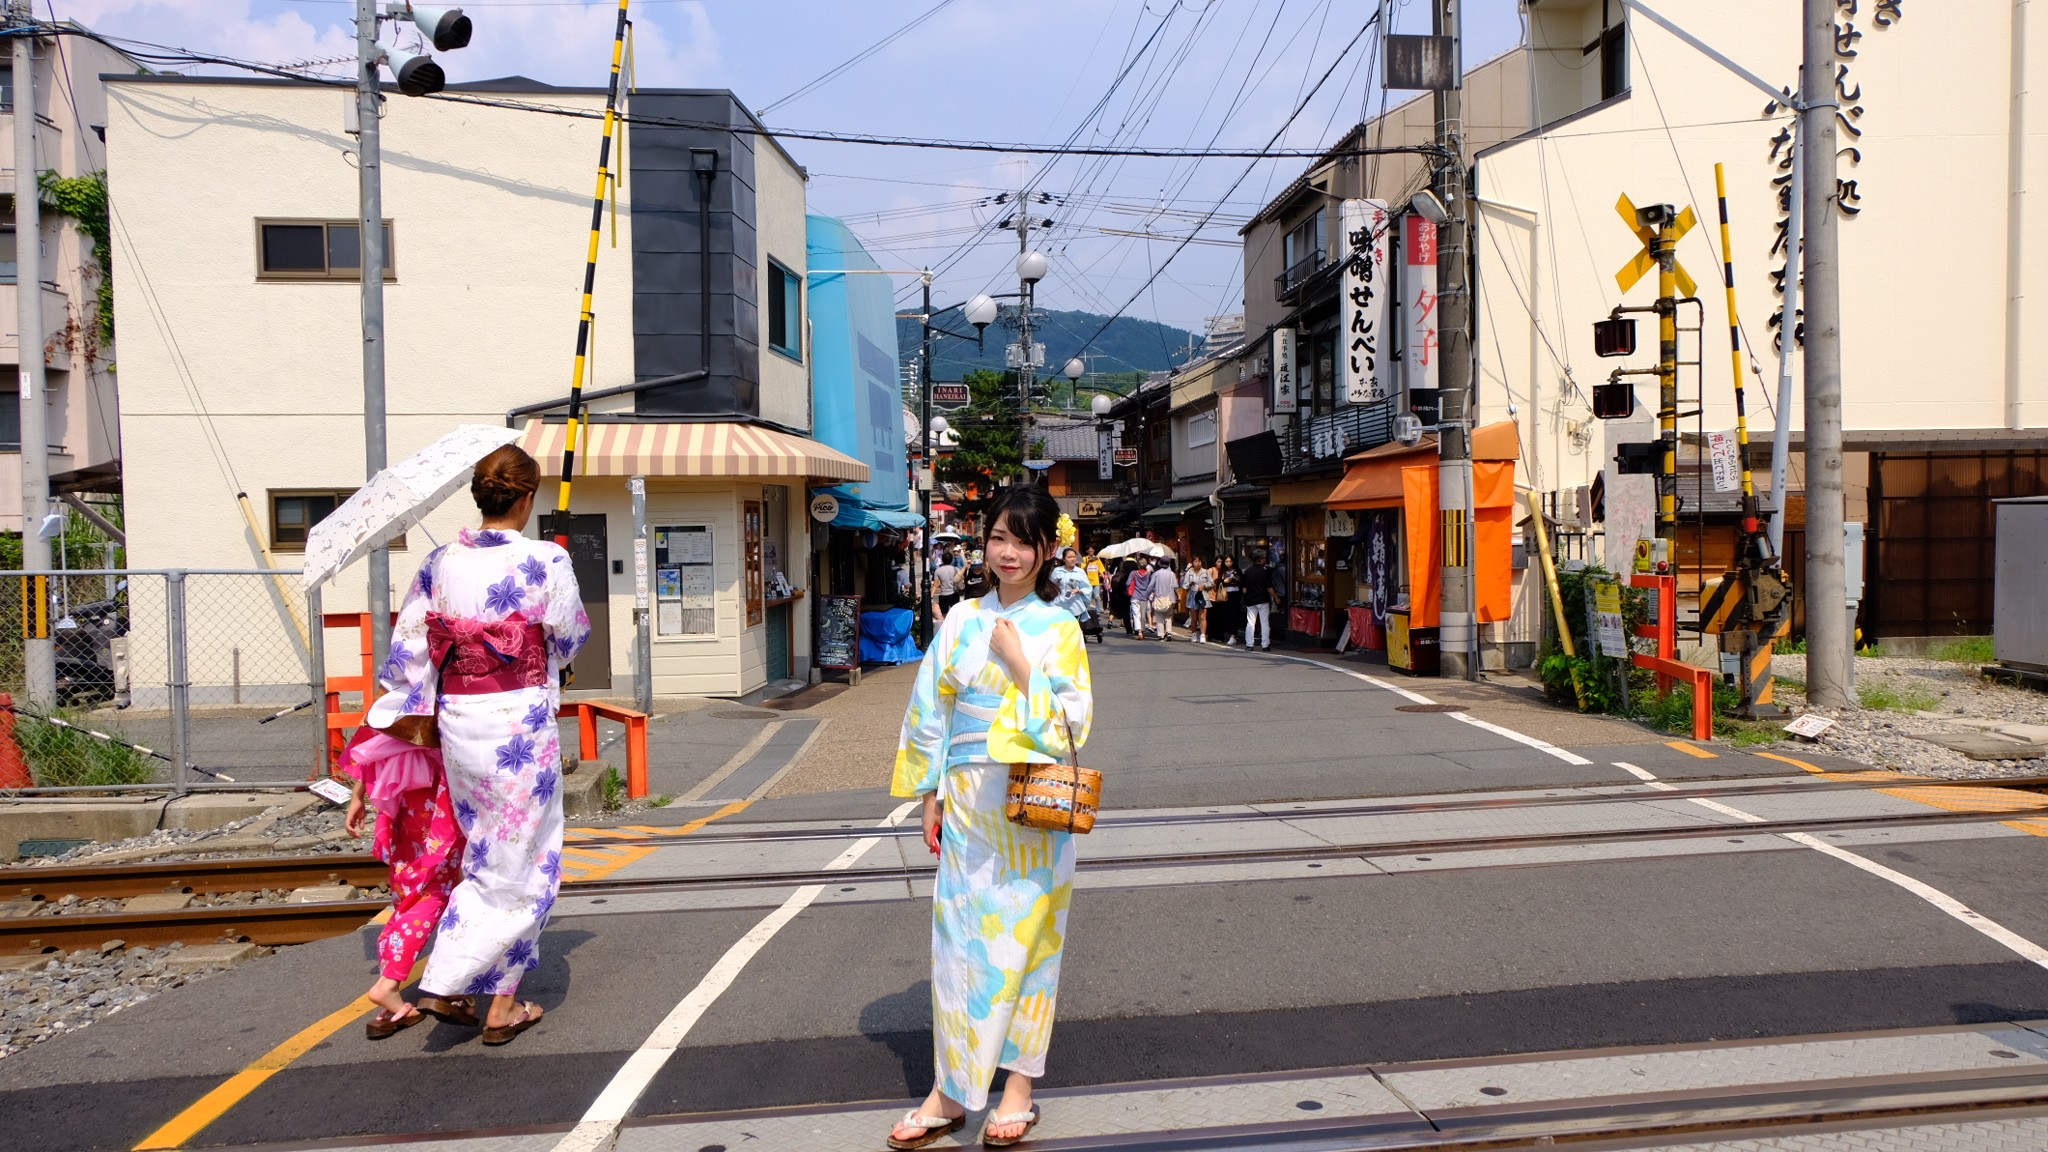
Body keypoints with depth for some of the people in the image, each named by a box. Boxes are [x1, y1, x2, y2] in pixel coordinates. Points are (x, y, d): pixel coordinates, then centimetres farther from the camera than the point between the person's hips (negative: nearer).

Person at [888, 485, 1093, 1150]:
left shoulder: (1059, 629, -3)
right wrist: (930, 797, 5)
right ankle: (951, 1092, 17)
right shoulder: (962, 620, 5)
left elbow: (1073, 724, -10)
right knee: (958, 937, 6)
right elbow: (931, 714, 8)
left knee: (1024, 938, 5)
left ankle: (1019, 1089, 18)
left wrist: (1021, 665, -15)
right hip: (967, 802, 3)